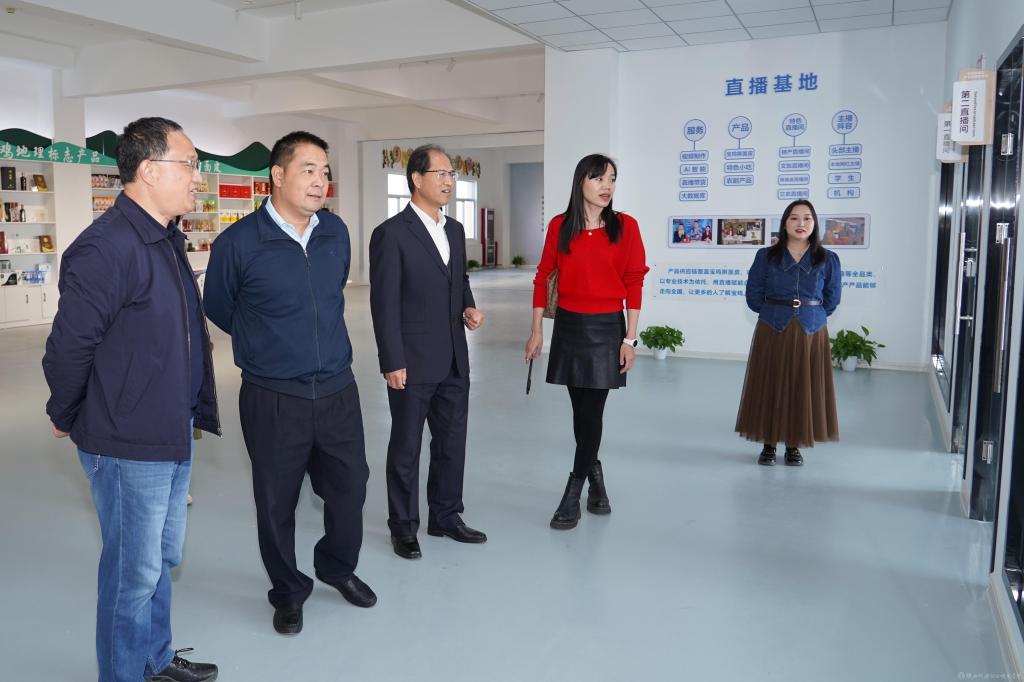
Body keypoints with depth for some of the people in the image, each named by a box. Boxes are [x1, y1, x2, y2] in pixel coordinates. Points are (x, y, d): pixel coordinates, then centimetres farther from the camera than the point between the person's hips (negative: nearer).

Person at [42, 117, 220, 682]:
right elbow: (69, 346, -19)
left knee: (164, 557, 22)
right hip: (128, 445, -9)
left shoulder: (166, 239, 9)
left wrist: (194, 407, 15)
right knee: (135, 571, 7)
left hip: (173, 434, 9)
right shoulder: (106, 248, -22)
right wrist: (66, 417, -4)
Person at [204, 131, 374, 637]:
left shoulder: (336, 233, 2)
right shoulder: (238, 243, -12)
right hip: (272, 399, -3)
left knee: (349, 487, 13)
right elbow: (219, 311, 5)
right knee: (276, 502, 10)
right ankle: (288, 591, 33)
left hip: (338, 391, 4)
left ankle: (338, 567, 40)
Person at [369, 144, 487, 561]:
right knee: (406, 447, 8)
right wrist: (392, 363, -16)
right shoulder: (391, 233, -11)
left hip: (453, 361, 7)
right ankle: (403, 527, 24)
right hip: (413, 363, -7)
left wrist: (469, 308, 0)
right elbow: (384, 304, -14)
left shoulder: (455, 230, 11)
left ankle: (445, 516, 32)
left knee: (452, 441, 15)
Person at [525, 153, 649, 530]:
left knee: (591, 410, -2)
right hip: (568, 325, 2)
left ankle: (573, 495, 8)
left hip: (606, 328, -2)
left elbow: (634, 284, -3)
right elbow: (543, 277, 5)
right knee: (581, 409, 9)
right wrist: (536, 330, 3)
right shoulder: (560, 226, 1)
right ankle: (595, 476, 31)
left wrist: (630, 338, -7)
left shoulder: (625, 226, -3)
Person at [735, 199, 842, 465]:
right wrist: (777, 313, 6)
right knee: (770, 388, 3)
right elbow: (754, 297, 2)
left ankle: (794, 446, 18)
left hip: (811, 333, 1)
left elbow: (831, 300, 9)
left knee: (803, 389, 6)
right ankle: (769, 444, 15)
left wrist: (807, 314, 7)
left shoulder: (828, 259, 1)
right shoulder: (766, 256, -1)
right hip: (772, 332, -1)